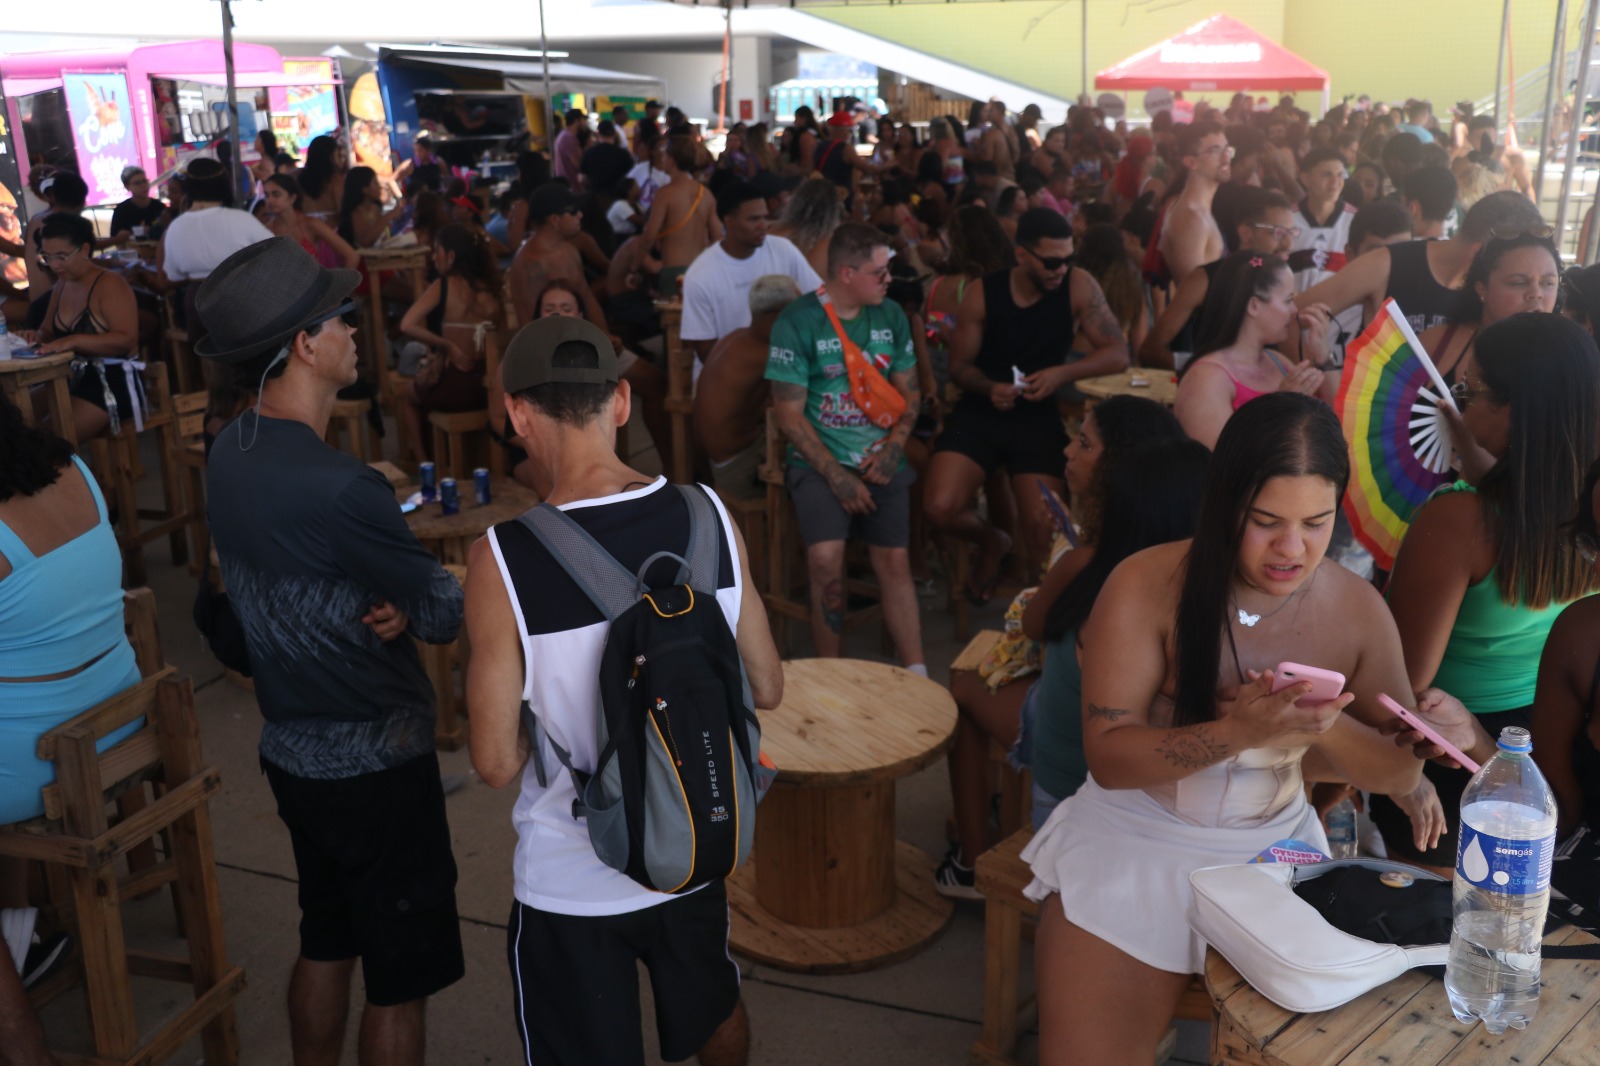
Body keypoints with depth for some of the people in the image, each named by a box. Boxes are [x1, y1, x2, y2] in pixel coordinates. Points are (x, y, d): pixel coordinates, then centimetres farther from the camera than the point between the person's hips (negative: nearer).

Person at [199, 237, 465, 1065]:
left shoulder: (230, 451, -1)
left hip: (292, 746, 9)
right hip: (374, 764, -9)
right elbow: (444, 616, -18)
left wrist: (389, 602, -12)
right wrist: (414, 601, 3)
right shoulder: (338, 488, -29)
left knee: (325, 941, 25)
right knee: (401, 975, 8)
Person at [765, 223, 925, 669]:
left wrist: (893, 448, -5)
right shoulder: (797, 323, -6)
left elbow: (909, 391, 13)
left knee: (894, 559, -9)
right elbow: (789, 412, -7)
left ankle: (918, 677, -2)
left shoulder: (891, 316, 7)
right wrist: (836, 476, -13)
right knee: (826, 558, -23)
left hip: (881, 460, 4)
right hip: (820, 460, -4)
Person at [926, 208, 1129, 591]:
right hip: (980, 411, 1)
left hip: (1040, 416, 0)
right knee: (940, 509, -19)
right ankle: (993, 542, 17)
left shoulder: (1079, 287, -10)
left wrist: (1063, 373, -27)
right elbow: (959, 366, 0)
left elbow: (1118, 354, -10)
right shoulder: (982, 294, -8)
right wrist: (989, 388, -22)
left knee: (1042, 528, -14)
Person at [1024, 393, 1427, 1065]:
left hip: (1275, 846, 3)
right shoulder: (1147, 586, -15)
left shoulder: (1358, 610, -5)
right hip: (1136, 839, -3)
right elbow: (1107, 755, -17)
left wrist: (1326, 726, -22)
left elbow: (1401, 770, 0)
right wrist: (1241, 731, -31)